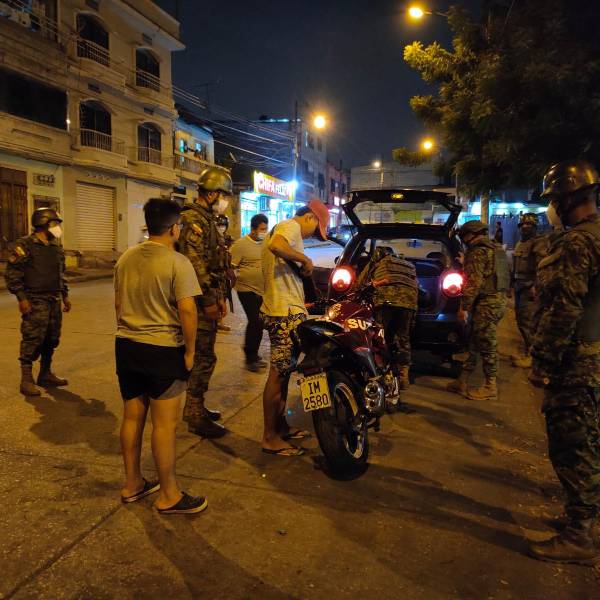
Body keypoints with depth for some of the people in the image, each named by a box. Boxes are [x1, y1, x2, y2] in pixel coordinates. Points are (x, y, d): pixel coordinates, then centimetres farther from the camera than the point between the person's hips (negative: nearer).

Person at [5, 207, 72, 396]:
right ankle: (26, 380, 2)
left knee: (52, 339, 11)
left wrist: (65, 295, 18)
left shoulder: (57, 248, 14)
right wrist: (21, 298, -15)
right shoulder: (25, 245, -8)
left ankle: (45, 375, 24)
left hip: (54, 301, 7)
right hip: (35, 301, -7)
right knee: (32, 339, -7)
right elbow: (12, 274, -10)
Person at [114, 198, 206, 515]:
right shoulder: (177, 262, -14)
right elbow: (187, 310, -19)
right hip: (163, 350, -7)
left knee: (132, 417, 16)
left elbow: (118, 304, 15)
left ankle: (132, 484, 30)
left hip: (126, 346, 7)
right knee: (165, 424, 2)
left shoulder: (125, 258, 7)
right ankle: (169, 496, 13)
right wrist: (190, 351, -8)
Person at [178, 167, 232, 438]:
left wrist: (220, 297, 18)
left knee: (202, 356, 17)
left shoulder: (207, 219, 19)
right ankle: (195, 417, 5)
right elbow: (195, 262, -23)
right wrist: (209, 300, -21)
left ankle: (196, 408, 29)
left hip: (209, 298, 10)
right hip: (200, 301, -10)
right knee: (203, 357, -5)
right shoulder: (195, 220, -14)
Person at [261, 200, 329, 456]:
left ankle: (280, 427, 29)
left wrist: (299, 304, 28)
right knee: (278, 373, -6)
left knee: (283, 371, 18)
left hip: (282, 310, 11)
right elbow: (275, 245, -33)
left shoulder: (281, 229, 24)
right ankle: (270, 438, 2)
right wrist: (305, 259, -19)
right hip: (286, 312, -11)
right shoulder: (291, 226, -9)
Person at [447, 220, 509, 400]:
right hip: (499, 299, 10)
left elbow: (474, 283, -18)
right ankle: (462, 381, 18)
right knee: (474, 342, 13)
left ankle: (490, 387, 6)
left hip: (486, 304, -10)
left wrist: (464, 307, -15)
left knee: (486, 345, -2)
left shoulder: (477, 252, -11)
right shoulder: (496, 249, 19)